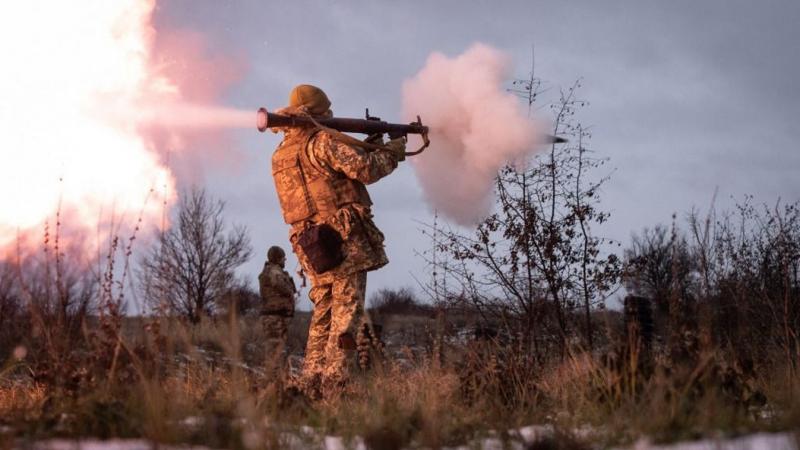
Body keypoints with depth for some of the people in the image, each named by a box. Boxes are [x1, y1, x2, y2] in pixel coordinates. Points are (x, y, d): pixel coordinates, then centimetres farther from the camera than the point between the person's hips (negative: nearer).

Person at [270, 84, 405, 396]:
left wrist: (367, 148, 19)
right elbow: (364, 169, -16)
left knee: (323, 314, 14)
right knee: (346, 314, -6)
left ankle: (310, 385, 10)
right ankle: (333, 386, -12)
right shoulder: (323, 141, -8)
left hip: (313, 248, 8)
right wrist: (392, 151, 3)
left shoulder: (280, 155, 17)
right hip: (344, 239, -8)